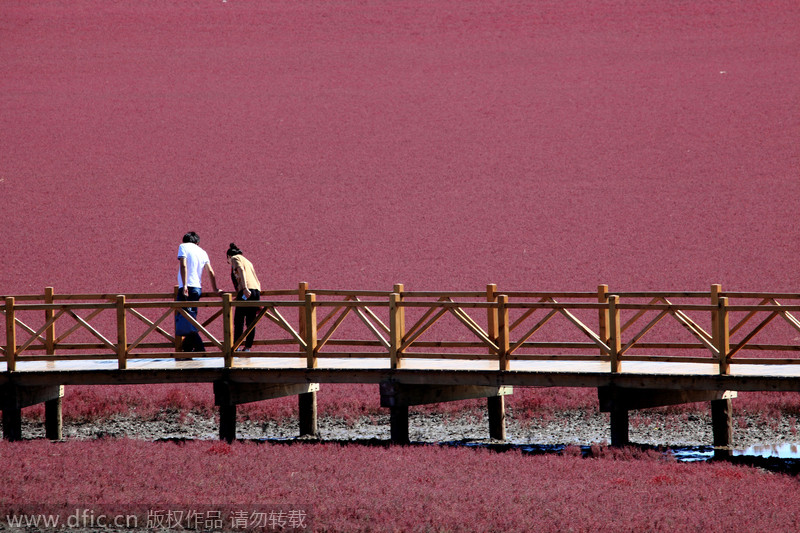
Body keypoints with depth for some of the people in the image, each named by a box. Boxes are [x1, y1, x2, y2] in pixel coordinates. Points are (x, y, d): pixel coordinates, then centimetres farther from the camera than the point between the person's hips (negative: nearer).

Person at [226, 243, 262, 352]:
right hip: (256, 291, 7)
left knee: (238, 321, -7)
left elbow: (241, 271, -10)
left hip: (246, 292, -7)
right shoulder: (247, 261, 31)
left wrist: (245, 288, -21)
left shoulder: (235, 258, 10)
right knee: (250, 322, 6)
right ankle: (247, 347, 5)